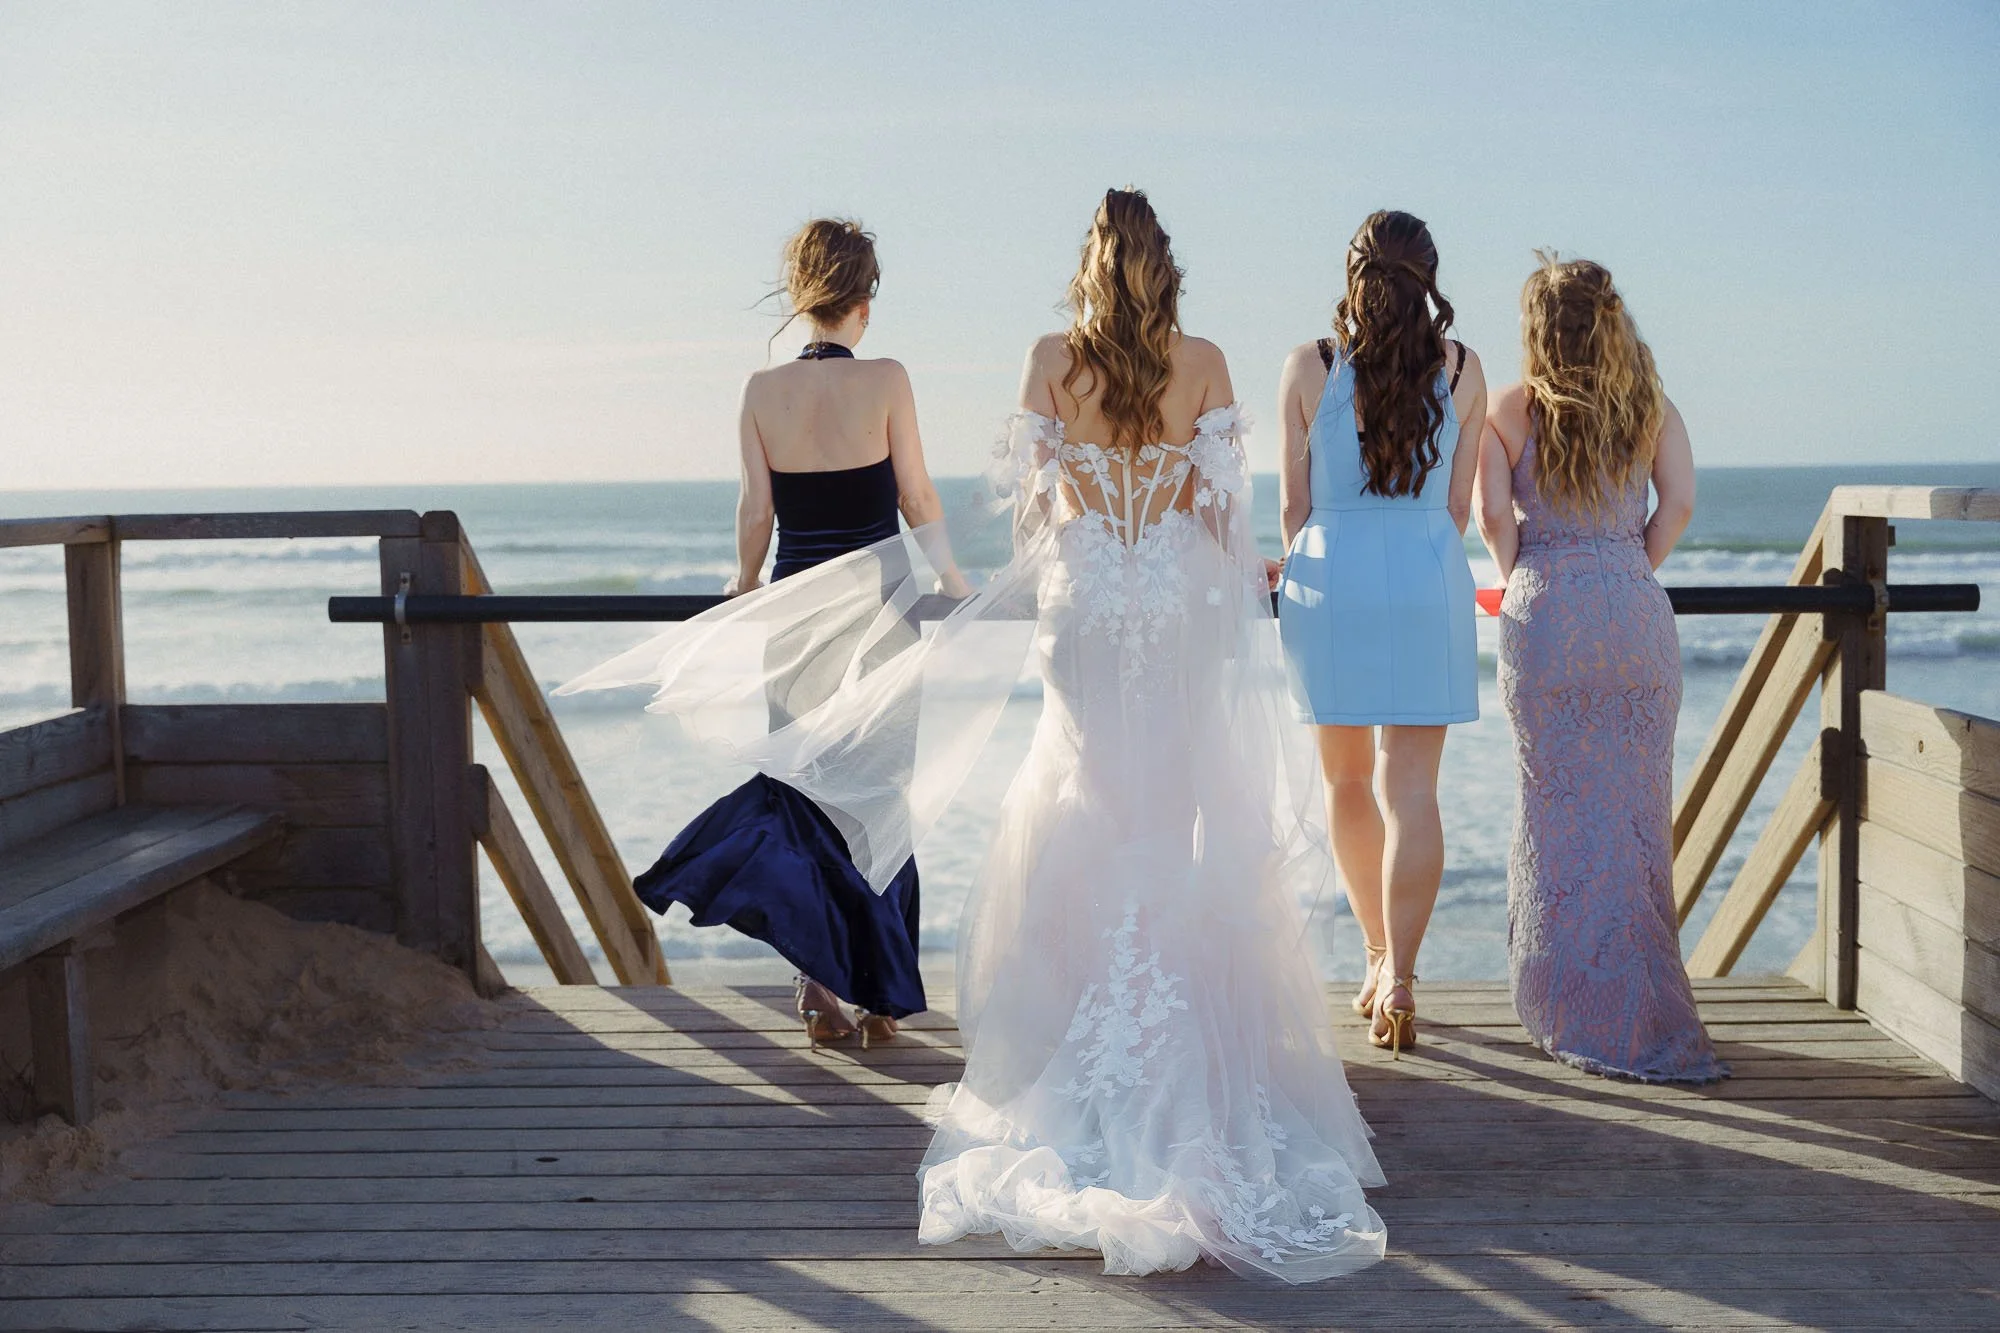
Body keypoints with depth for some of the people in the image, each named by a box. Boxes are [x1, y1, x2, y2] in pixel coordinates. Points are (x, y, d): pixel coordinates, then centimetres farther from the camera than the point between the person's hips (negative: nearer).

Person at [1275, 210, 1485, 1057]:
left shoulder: (1310, 368, -2)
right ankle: (1399, 976, -10)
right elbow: (1459, 504, 8)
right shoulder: (1462, 371, 2)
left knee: (1346, 778, 16)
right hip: (1429, 583, 0)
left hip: (1331, 578, 0)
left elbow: (1295, 502, 3)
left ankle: (1377, 956, 27)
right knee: (1411, 787, -1)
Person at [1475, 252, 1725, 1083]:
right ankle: (1638, 1003, 17)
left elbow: (1494, 517, -8)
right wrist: (1631, 574, 8)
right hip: (1638, 613, 2)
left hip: (1546, 615, -2)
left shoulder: (1513, 411, 1)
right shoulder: (1652, 406, 7)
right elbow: (1678, 505, -3)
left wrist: (1521, 582, 7)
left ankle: (1576, 1009, 8)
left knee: (1559, 809, 5)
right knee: (1637, 809, 9)